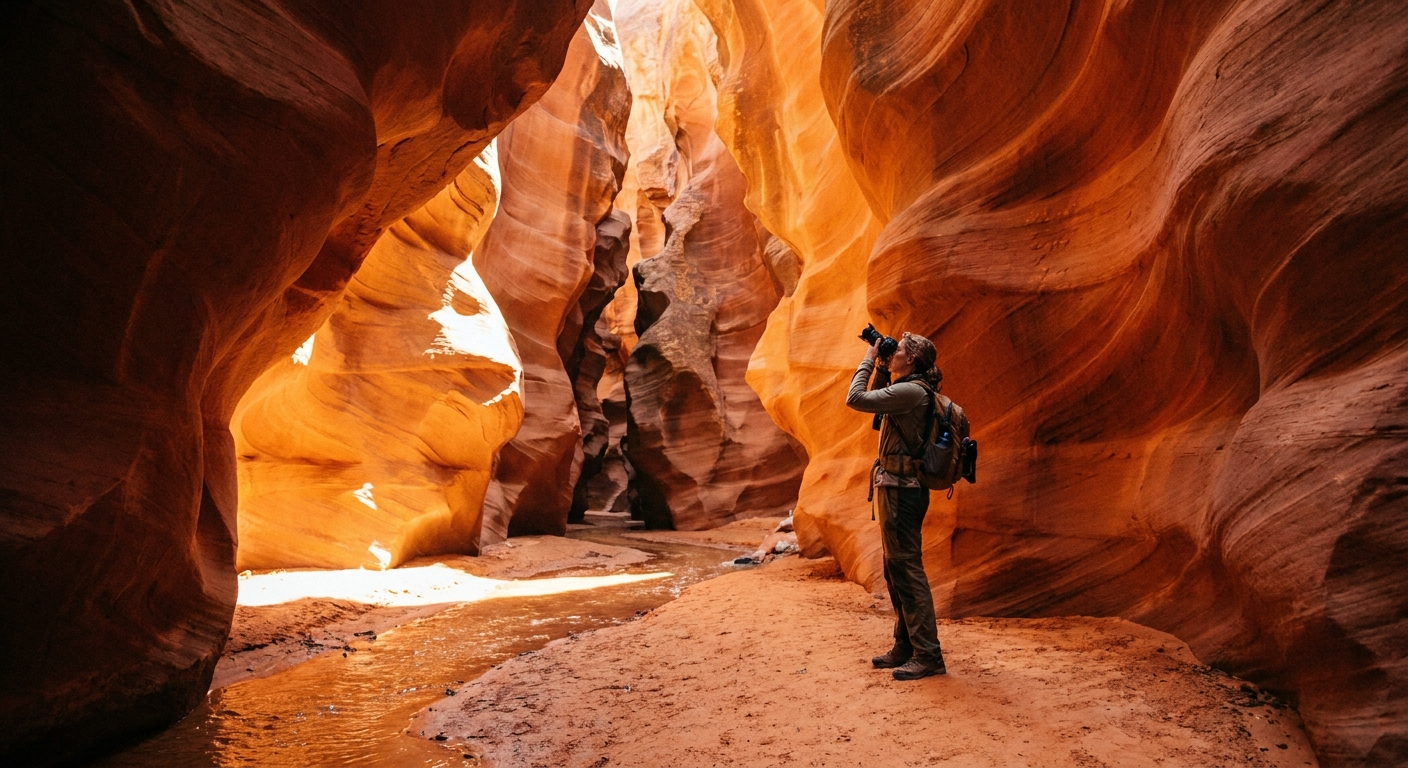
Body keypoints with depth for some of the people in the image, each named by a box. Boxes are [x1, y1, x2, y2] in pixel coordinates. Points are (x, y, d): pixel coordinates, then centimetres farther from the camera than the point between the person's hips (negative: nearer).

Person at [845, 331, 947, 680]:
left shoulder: (911, 391, -17)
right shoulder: (911, 390, 14)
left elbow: (856, 399, -21)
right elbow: (878, 398, 29)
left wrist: (869, 359, -11)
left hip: (901, 490, -11)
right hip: (894, 488, 11)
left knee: (907, 571, -7)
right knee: (895, 571, 16)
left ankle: (928, 655, -1)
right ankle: (905, 648, 24)